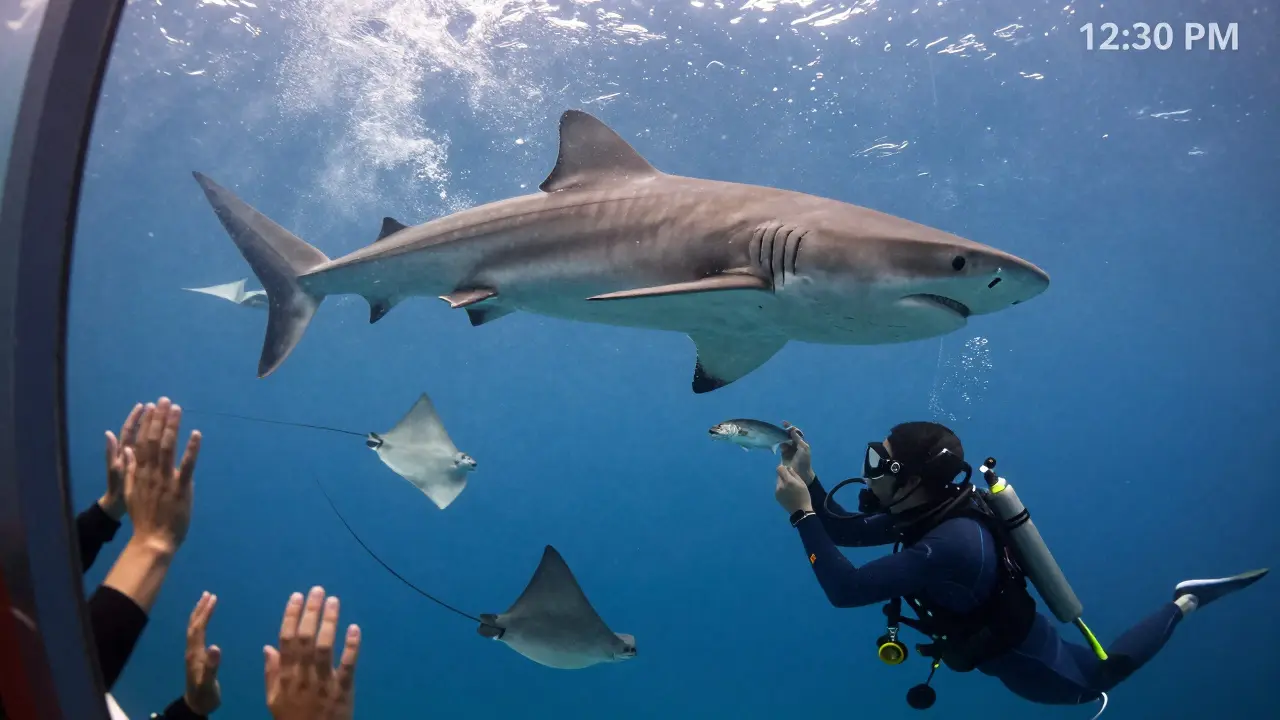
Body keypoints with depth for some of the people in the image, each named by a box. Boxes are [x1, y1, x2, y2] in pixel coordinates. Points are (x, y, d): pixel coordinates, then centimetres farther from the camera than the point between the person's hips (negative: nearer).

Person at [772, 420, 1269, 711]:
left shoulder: (948, 543, -43)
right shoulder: (927, 510, -14)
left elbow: (845, 589, -45)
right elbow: (844, 531, -5)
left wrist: (801, 511, -42)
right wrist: (808, 478, -17)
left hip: (1019, 656, -7)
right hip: (1005, 634, 7)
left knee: (1098, 678, 23)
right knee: (1095, 671, 34)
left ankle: (1185, 603, 29)